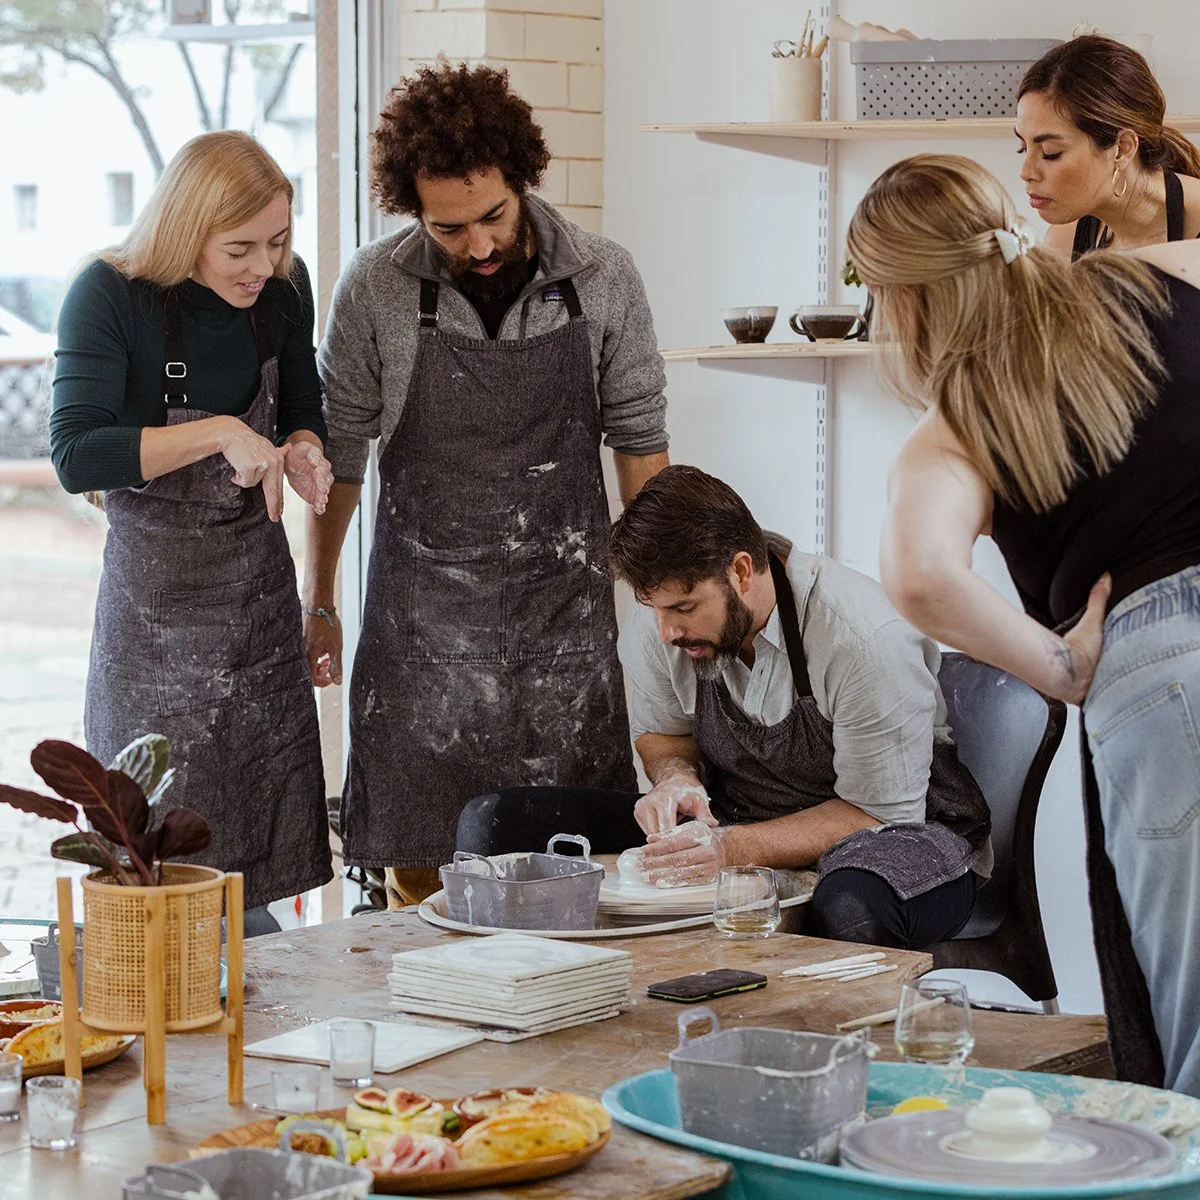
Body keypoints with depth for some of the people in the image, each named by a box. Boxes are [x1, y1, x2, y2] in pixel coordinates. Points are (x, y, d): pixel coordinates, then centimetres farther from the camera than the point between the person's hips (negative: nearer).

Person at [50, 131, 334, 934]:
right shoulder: (111, 296, -15)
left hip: (259, 589, 4)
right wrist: (220, 433, -30)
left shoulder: (284, 288, 0)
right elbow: (77, 457, -24)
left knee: (253, 876, 6)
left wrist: (300, 451, -8)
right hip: (154, 595, -4)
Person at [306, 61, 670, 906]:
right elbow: (339, 450, 6)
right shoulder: (375, 290, -5)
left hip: (565, 615, 1)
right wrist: (318, 602, 10)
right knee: (420, 872, 2)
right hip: (422, 620, 0)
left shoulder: (604, 281, -3)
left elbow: (640, 442, 7)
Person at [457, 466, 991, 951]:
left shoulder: (866, 639, -26)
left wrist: (732, 848, -31)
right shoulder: (656, 622, -9)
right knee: (492, 821, -12)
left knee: (849, 909, -46)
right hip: (735, 819, 5)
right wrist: (676, 780, -14)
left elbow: (878, 812, -20)